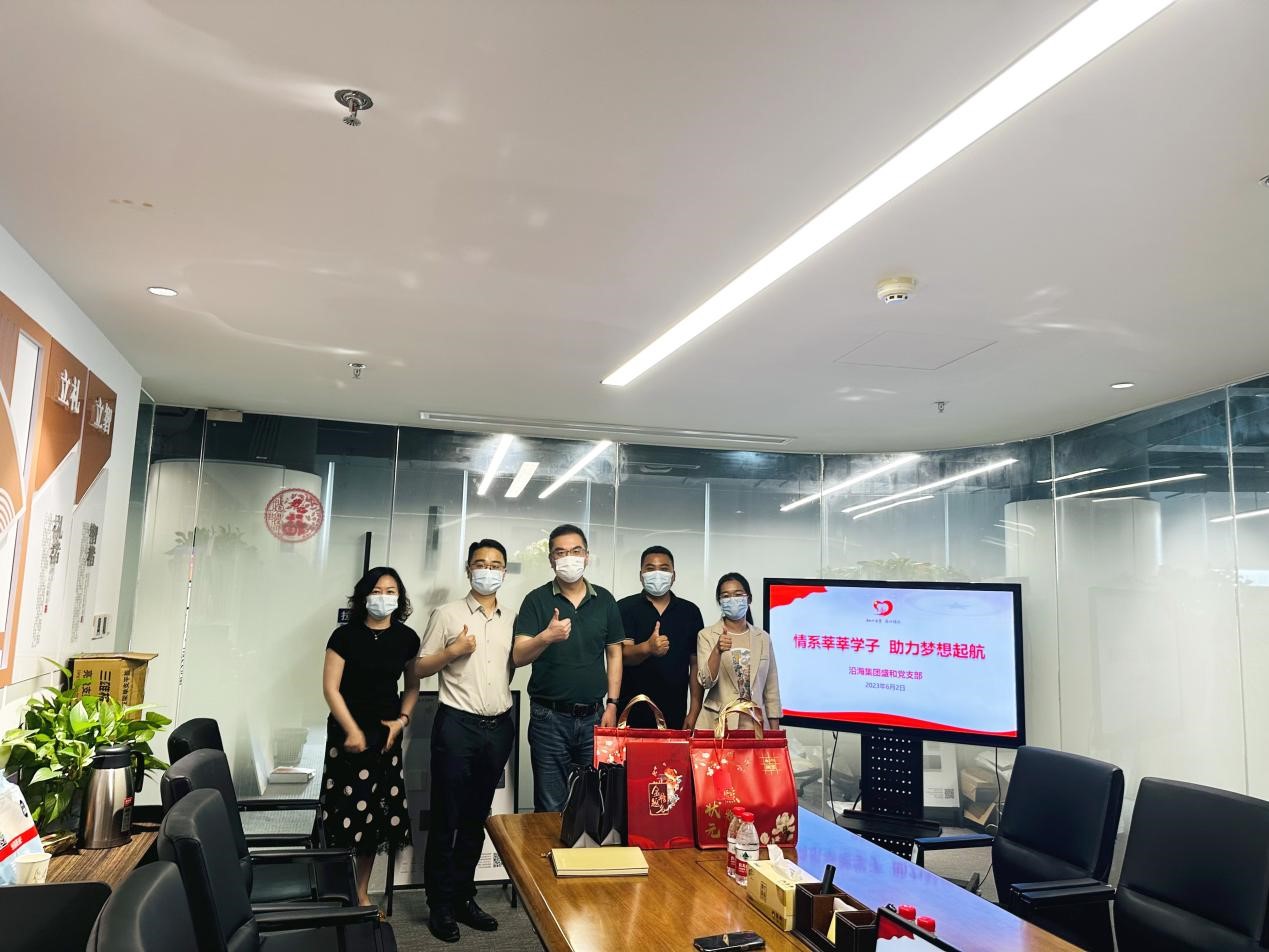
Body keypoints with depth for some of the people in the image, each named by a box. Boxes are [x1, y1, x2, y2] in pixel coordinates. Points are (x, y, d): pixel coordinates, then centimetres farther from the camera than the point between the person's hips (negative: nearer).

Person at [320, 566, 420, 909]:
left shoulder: (406, 638, 2)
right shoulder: (345, 635, -7)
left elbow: (413, 686, 12)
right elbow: (330, 688, -9)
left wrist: (401, 720, -3)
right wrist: (352, 731, -13)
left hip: (386, 734, 3)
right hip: (348, 733, -3)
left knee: (374, 816, 8)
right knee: (347, 813, -5)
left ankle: (362, 894, 22)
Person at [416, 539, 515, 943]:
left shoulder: (513, 621, 10)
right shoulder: (447, 615, -1)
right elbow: (419, 669, 0)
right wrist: (453, 651, -15)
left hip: (499, 727, 4)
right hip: (457, 725, -4)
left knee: (477, 818, 13)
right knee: (446, 818, 3)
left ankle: (463, 897, 24)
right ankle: (440, 905, 15)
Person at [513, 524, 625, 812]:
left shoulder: (604, 600, 6)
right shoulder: (537, 600, -3)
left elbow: (614, 654, 11)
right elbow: (519, 656, -11)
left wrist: (612, 704, 3)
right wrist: (547, 637, -31)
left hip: (594, 716, 3)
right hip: (549, 716, -2)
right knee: (550, 807, 5)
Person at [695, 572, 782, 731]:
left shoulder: (763, 638, 6)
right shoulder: (707, 635, -1)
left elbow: (771, 690, 9)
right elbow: (706, 682, -12)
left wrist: (774, 732, 6)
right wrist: (717, 650, -27)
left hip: (755, 724, 2)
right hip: (717, 724, -2)